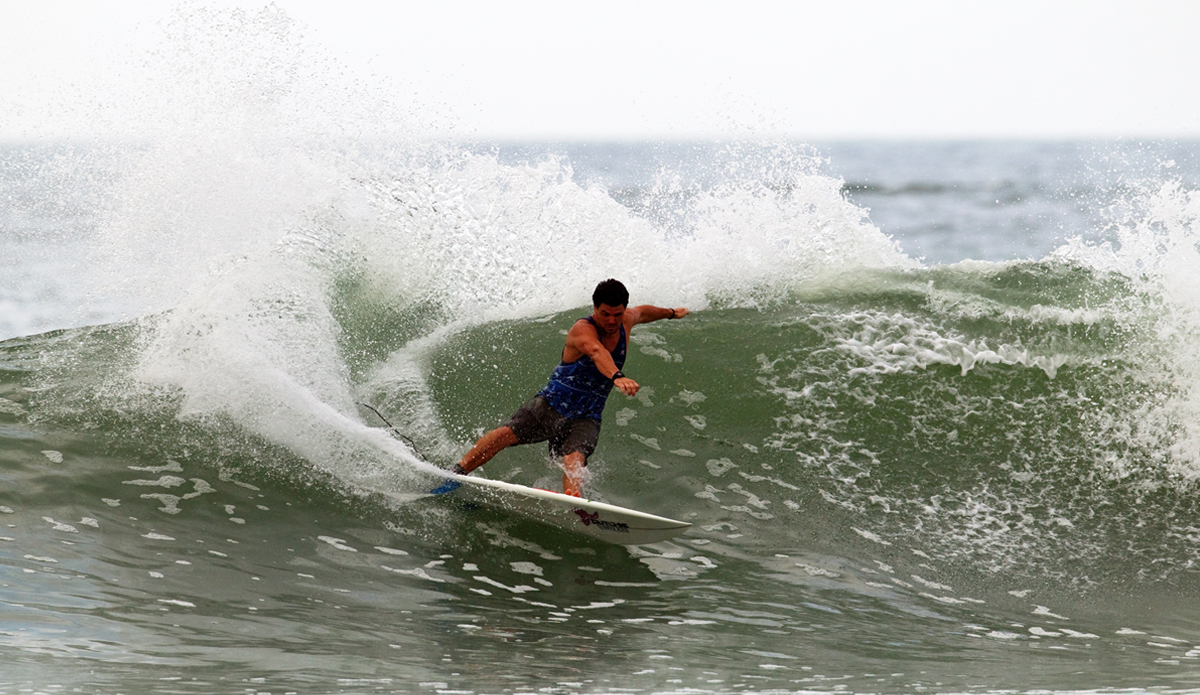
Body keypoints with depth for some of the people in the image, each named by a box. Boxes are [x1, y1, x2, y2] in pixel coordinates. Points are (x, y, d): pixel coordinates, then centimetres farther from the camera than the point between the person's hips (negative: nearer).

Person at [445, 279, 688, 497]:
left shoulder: (626, 320, 2)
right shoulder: (582, 330, -20)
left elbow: (642, 312, 28)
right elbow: (597, 353, -44)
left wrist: (670, 313, 47)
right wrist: (617, 377, -64)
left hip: (584, 419, 3)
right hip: (550, 404, -3)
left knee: (574, 459, -29)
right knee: (504, 434, -23)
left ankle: (572, 499, -59)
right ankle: (455, 474, -9)